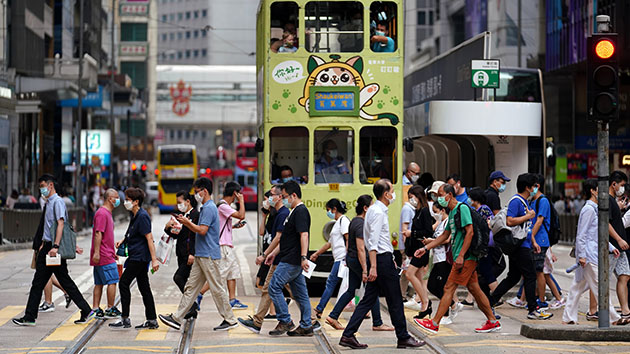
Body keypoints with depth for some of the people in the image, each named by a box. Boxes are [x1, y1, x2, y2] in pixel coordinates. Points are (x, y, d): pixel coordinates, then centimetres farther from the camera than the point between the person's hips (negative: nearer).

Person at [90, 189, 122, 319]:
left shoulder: (107, 213, 19)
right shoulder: (102, 213, -13)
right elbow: (98, 234, -20)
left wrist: (113, 252, 28)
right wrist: (96, 252, -24)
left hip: (107, 254, 10)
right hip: (104, 256, -10)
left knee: (99, 283, 9)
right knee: (112, 281, -6)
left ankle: (96, 309, 10)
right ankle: (110, 310, -1)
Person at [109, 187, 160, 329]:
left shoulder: (142, 216, -17)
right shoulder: (135, 215, 13)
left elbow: (149, 238, -20)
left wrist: (154, 259, -23)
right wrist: (123, 240, 14)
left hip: (140, 257, -10)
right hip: (138, 257, 10)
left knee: (124, 283, -7)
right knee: (144, 287, 10)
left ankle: (125, 319, -4)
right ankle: (152, 320, 13)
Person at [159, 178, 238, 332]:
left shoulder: (209, 208, -14)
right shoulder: (205, 208, 18)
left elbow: (202, 230, -21)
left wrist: (188, 222, -9)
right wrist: (186, 222, 12)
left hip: (209, 256, -10)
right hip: (201, 255, 10)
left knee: (217, 288, -4)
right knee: (191, 286, 8)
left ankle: (230, 320, 3)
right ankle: (177, 318, 8)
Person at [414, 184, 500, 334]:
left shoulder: (462, 208, -11)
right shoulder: (452, 212, 19)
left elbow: (470, 232, -18)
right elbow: (445, 235, 26)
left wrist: (461, 256, -21)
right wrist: (425, 248, 21)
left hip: (466, 258, -10)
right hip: (463, 258, 10)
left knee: (449, 288, -8)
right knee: (474, 288, 11)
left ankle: (434, 323, -7)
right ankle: (492, 321, 15)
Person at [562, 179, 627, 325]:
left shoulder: (594, 209, 16)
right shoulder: (588, 209, -14)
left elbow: (599, 234, 25)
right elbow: (581, 234, -17)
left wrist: (611, 247, 22)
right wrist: (582, 255, -19)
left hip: (593, 253, 10)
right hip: (589, 254, -10)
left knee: (579, 286, 10)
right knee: (600, 287, -5)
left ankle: (568, 318, 12)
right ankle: (614, 318, -1)